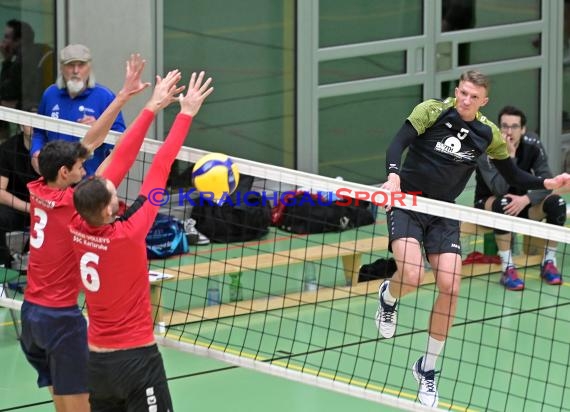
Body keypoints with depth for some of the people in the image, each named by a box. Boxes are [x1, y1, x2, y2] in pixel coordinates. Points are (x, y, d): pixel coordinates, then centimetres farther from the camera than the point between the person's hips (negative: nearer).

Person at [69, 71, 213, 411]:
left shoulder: (78, 228, -5)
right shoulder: (126, 235, -20)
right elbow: (159, 171, -16)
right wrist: (186, 114, -11)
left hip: (96, 360, 7)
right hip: (136, 358, -7)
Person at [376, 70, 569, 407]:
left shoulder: (488, 134, 0)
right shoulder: (431, 111, -11)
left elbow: (514, 177, 10)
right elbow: (398, 144, -20)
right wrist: (393, 175, -40)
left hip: (443, 215, 4)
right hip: (407, 204, -3)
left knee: (450, 287, -10)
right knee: (412, 276, -25)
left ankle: (427, 368, 8)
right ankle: (388, 297, 17)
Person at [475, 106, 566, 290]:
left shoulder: (532, 145, -12)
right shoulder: (488, 150, -23)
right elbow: (499, 189, -35)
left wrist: (526, 199, -36)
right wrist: (509, 156, -41)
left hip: (521, 203, 4)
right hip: (489, 203, -4)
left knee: (556, 203, -23)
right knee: (503, 204, -39)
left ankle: (549, 263, -9)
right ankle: (508, 269, -32)